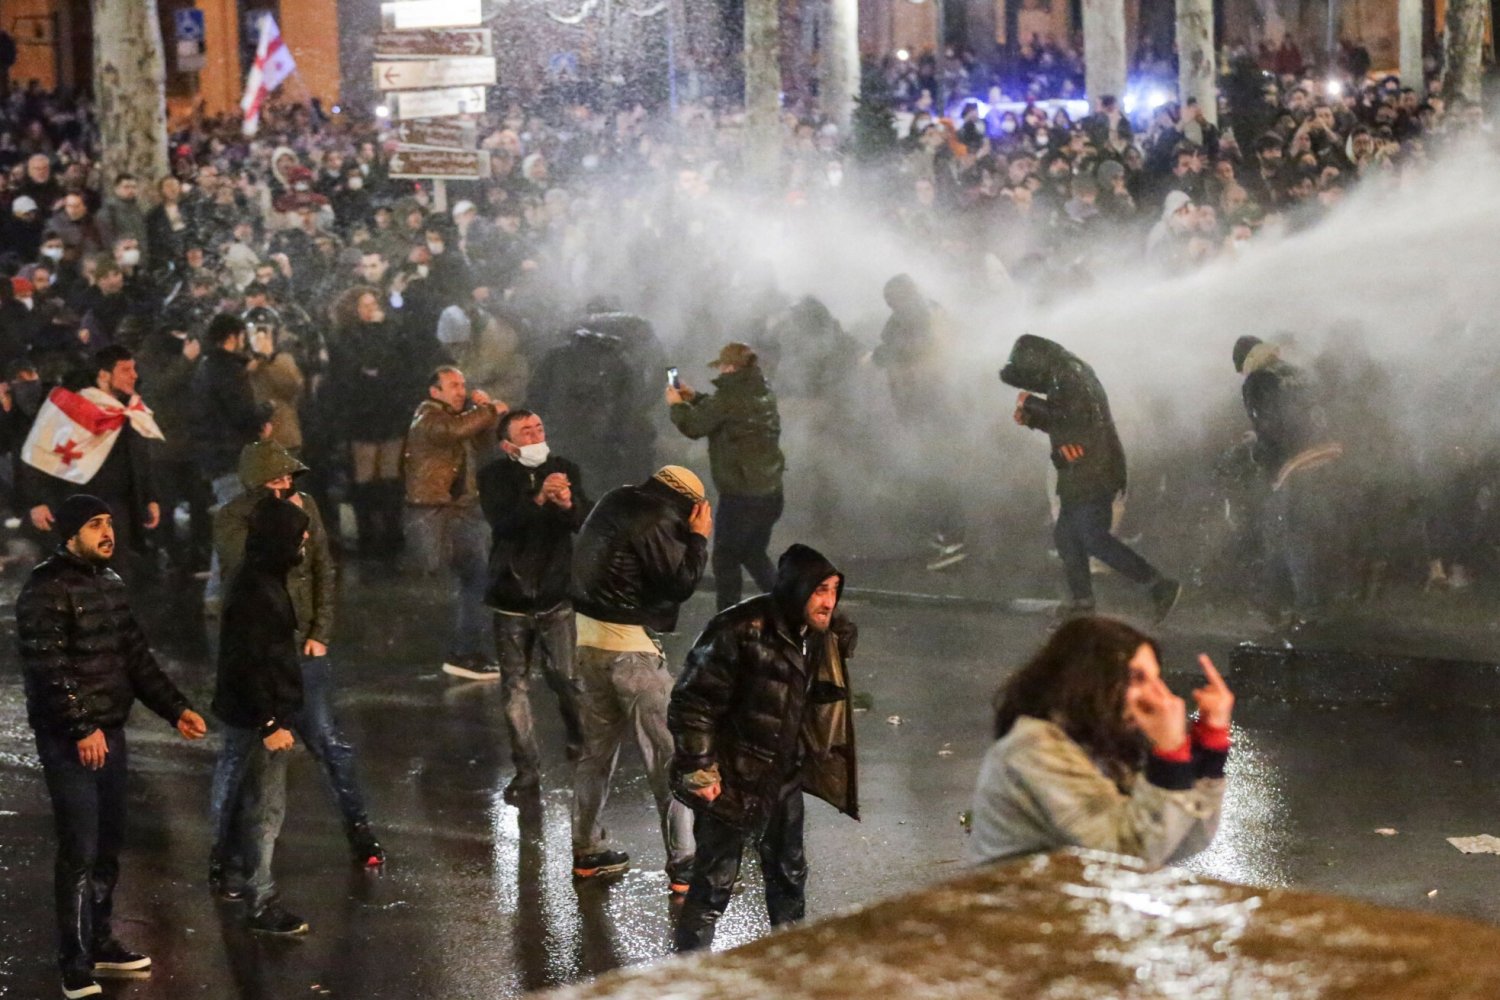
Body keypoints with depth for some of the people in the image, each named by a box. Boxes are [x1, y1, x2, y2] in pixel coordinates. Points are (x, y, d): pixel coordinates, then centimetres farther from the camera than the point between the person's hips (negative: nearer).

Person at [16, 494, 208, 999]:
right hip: (69, 740, -8)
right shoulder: (45, 591, -14)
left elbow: (136, 657, 17)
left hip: (110, 731, 8)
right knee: (80, 850, -5)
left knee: (109, 843, 15)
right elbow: (49, 671, -21)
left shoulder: (110, 583, 12)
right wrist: (82, 729, -27)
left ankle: (99, 942, 30)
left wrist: (176, 708, 10)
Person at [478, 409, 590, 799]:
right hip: (511, 597, 0)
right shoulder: (494, 476, -2)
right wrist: (539, 499, -37)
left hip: (556, 595, 0)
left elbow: (586, 522, -9)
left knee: (565, 676, -9)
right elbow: (502, 521, -20)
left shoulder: (565, 470, 3)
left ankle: (580, 740, 19)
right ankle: (527, 770, 17)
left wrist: (569, 504, -32)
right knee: (515, 686, 5)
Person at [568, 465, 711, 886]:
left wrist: (688, 538, 10)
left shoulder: (616, 504, 10)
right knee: (668, 754, -2)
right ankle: (683, 862, -3)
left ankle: (587, 849, 26)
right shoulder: (653, 523, -15)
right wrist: (698, 538, -4)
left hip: (587, 637, 9)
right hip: (628, 646, -8)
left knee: (596, 749, 18)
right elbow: (681, 584, -14)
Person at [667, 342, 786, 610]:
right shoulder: (764, 394, 9)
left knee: (725, 559, 6)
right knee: (754, 554, 22)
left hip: (740, 496, -8)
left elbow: (694, 427, -9)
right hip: (771, 493, 8)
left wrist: (677, 405, 9)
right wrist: (695, 398, 24)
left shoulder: (729, 397, -17)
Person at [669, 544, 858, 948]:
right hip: (732, 781, -8)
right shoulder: (740, 632, -25)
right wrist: (698, 771, -21)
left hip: (784, 778, 8)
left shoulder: (823, 637, 0)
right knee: (715, 880, 0)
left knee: (789, 873, 20)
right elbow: (692, 702, -22)